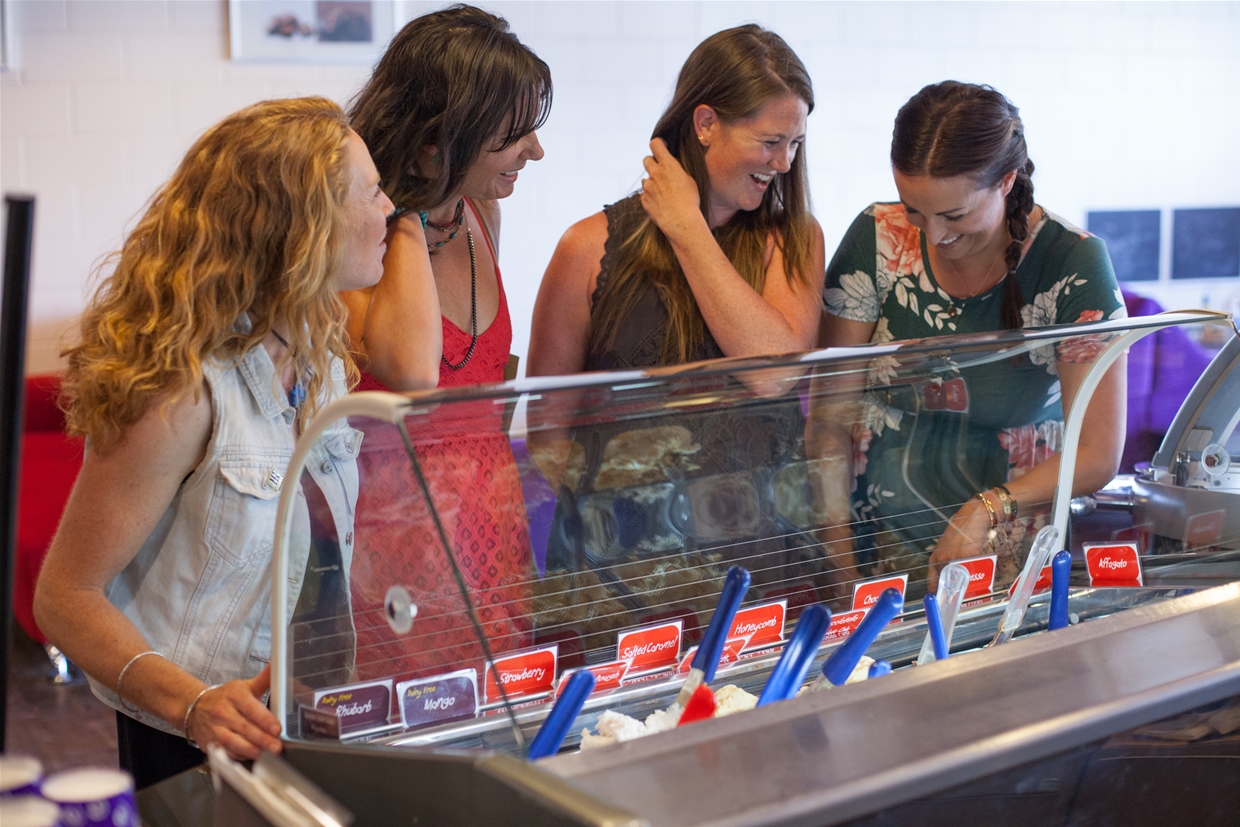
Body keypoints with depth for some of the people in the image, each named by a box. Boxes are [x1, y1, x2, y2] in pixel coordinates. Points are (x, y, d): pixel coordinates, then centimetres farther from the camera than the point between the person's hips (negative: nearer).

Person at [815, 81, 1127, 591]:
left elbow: (1097, 455, -6)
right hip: (873, 540, 2)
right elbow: (831, 410, -1)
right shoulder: (878, 240, -3)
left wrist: (987, 511, -19)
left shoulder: (1072, 264, -8)